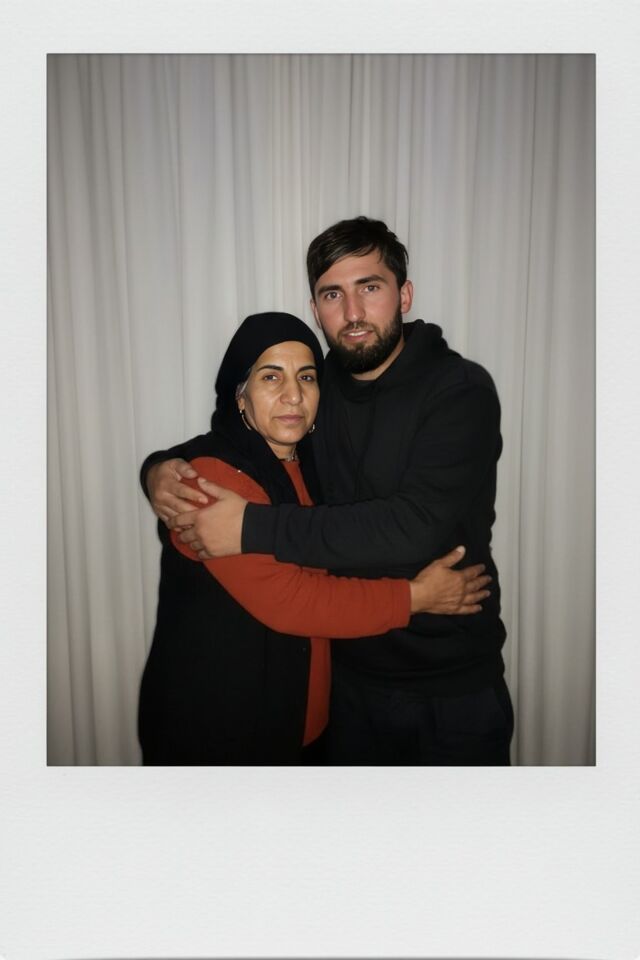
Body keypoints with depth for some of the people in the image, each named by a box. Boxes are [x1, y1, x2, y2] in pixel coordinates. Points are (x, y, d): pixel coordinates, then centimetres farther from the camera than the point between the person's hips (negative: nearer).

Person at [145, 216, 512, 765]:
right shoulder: (319, 387, -1)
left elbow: (419, 526, -30)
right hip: (352, 674, 4)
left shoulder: (461, 388, -16)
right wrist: (164, 468, -12)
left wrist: (252, 528, -30)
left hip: (454, 687, -4)